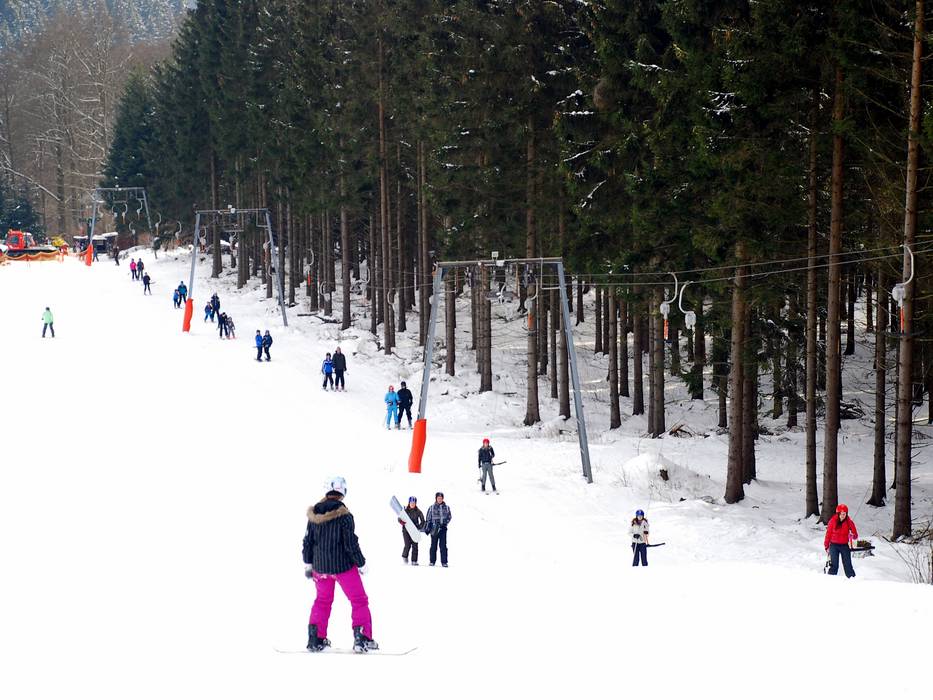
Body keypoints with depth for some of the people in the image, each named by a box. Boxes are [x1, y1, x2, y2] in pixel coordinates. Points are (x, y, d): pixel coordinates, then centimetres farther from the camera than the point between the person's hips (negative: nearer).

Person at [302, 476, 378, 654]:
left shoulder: (314, 514, -2)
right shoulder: (344, 515, -19)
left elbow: (308, 541, 5)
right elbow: (351, 544, -17)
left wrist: (308, 564, 18)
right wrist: (361, 564, -3)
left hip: (320, 566, 5)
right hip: (343, 566, -5)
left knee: (323, 600, 23)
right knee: (359, 600, 8)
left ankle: (315, 639, 22)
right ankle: (362, 639, 2)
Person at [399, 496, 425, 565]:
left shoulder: (418, 511, 2)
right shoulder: (405, 510, 0)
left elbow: (422, 520, 5)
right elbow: (399, 518, 3)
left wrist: (420, 527, -9)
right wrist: (401, 521, -19)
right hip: (406, 530, -1)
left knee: (415, 546, -2)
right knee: (408, 545, -11)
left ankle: (414, 561, 4)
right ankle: (405, 556, 18)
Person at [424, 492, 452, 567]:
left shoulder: (446, 507, 7)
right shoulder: (432, 507, 4)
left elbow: (449, 517, 12)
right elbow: (428, 519, 7)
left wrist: (445, 523, -5)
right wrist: (426, 528, 1)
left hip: (443, 528, 0)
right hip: (434, 529, 0)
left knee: (443, 545, -4)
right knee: (433, 545, 4)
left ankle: (444, 562, -3)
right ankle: (432, 561, 12)